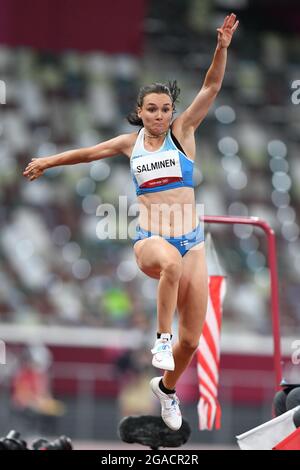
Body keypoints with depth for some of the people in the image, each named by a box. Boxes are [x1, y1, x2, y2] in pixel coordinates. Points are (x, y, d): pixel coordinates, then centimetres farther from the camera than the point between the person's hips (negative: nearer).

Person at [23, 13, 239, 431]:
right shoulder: (131, 144, 10)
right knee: (170, 262, -42)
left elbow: (211, 87, -5)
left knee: (191, 339, 1)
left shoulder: (182, 132, 6)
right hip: (149, 239, -1)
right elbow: (90, 152, 26)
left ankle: (168, 387, 31)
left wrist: (223, 47, -18)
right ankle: (162, 337, -28)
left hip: (191, 240, 1)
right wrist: (48, 162, 37)